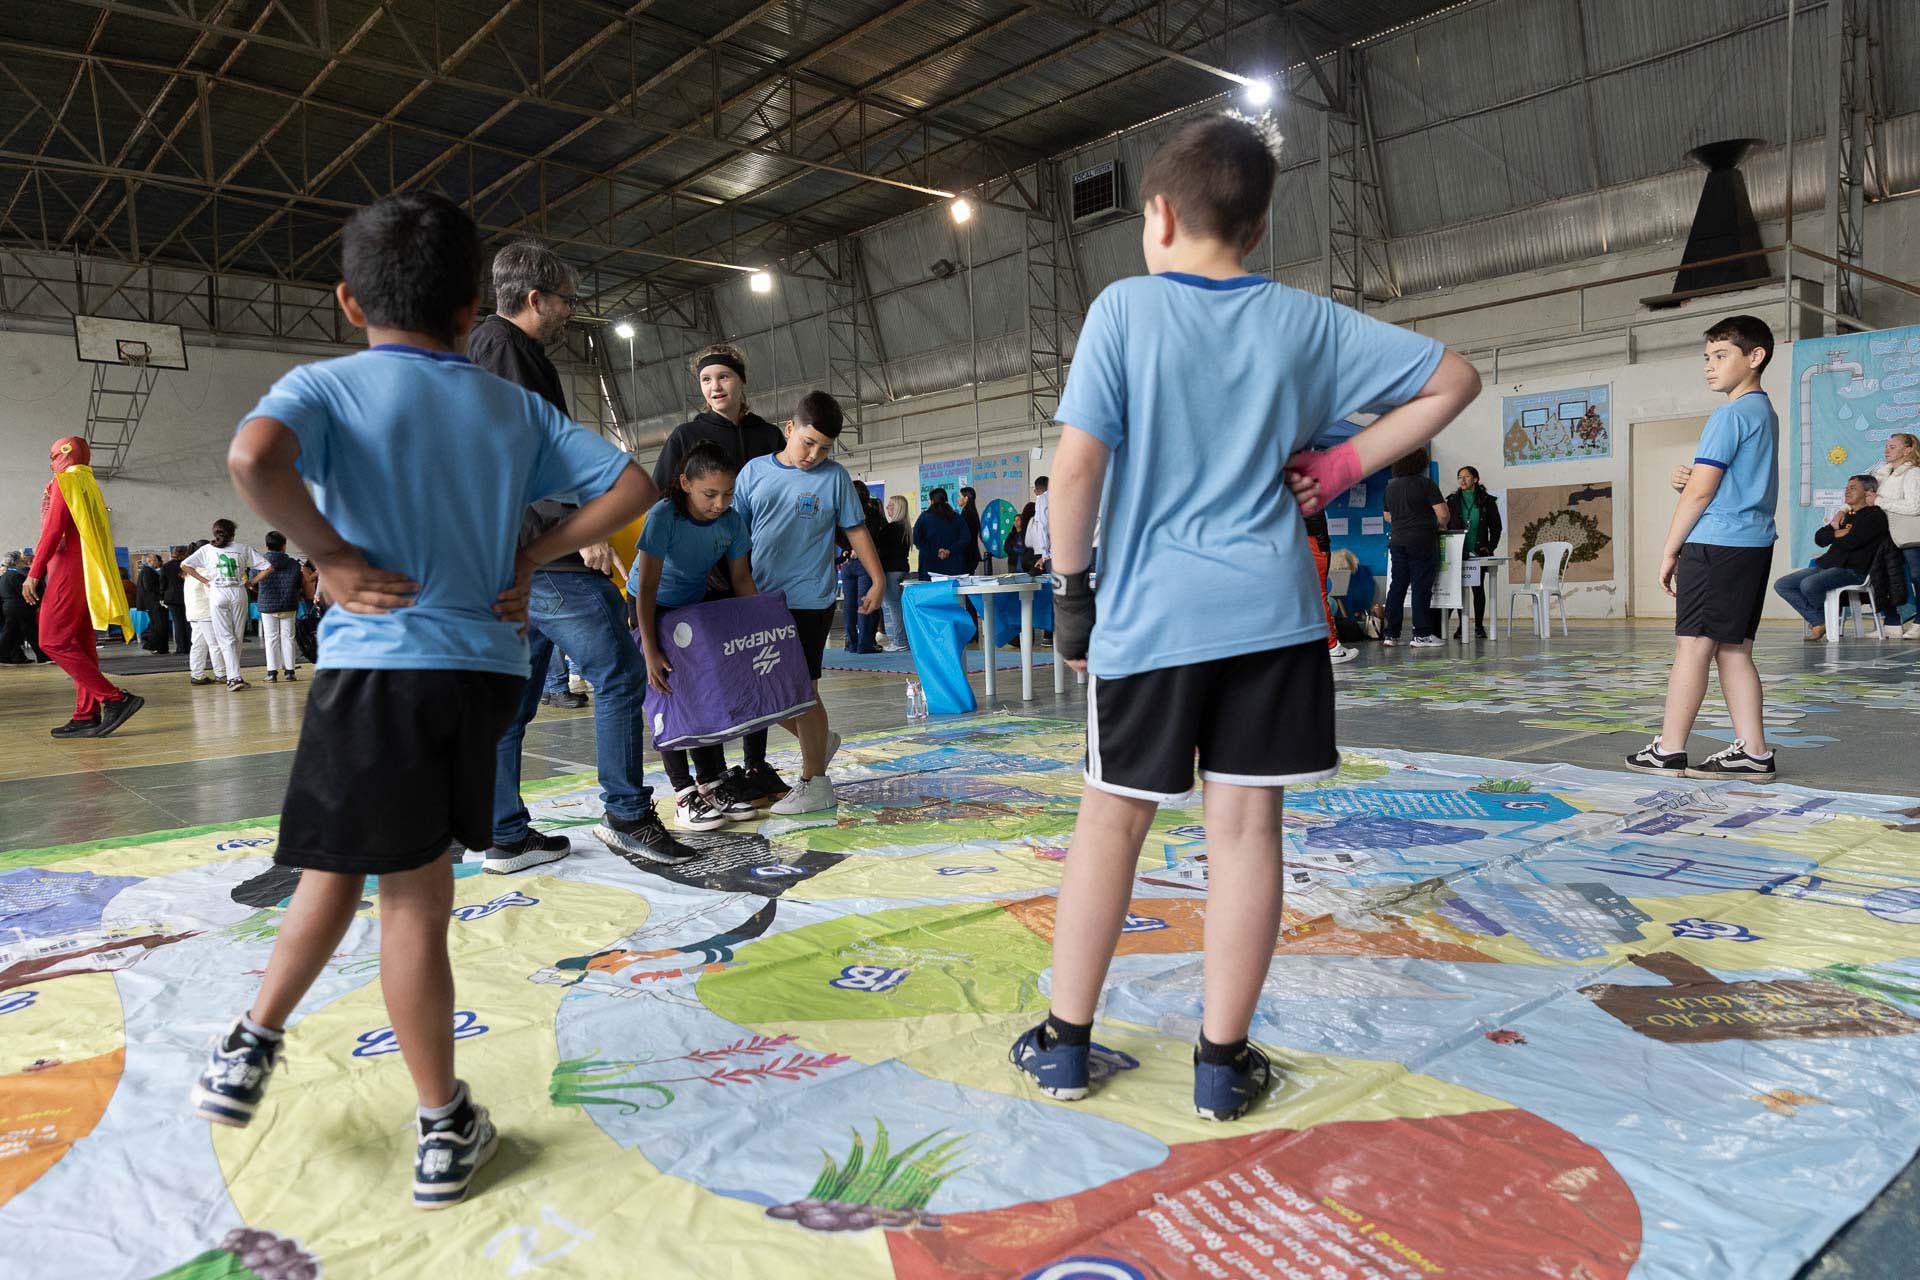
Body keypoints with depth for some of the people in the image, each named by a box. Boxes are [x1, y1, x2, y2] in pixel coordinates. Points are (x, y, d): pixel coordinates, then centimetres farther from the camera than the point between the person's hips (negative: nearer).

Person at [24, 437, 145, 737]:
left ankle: (116, 698, -21)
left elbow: (54, 529, -13)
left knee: (53, 641, -11)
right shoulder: (90, 485, 22)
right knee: (81, 644, 6)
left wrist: (34, 573, -14)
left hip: (69, 568, -9)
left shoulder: (64, 481, -3)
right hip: (90, 574, 9)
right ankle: (87, 716, 3)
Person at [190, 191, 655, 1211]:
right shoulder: (515, 407, 11)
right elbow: (630, 487, 6)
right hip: (487, 666, 4)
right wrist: (533, 557, 7)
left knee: (391, 879, 8)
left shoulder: (327, 385, -1)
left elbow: (254, 457, -23)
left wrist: (334, 557, -10)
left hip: (379, 662, -4)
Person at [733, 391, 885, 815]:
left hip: (809, 601, -4)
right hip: (760, 599, 4)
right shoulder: (755, 471, 5)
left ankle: (814, 783, 9)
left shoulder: (834, 477, -1)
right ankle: (820, 742, 31)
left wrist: (878, 580, 2)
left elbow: (856, 530, 5)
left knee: (801, 689, -2)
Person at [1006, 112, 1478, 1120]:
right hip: (1271, 610, 2)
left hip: (1150, 611, -2)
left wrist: (1069, 591, 0)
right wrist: (1344, 466, 9)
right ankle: (1223, 1061, 15)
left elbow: (1078, 463, -10)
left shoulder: (1124, 308, -3)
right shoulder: (1304, 321, 7)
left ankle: (1064, 1041, 22)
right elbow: (1451, 380, 12)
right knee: (1246, 826, 6)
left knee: (1112, 819, 10)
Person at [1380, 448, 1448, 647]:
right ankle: (1421, 635, -1)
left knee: (1396, 587, 7)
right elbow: (1442, 513, -12)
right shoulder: (1426, 483, -7)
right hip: (1421, 541, -5)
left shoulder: (1391, 486, 11)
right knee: (1421, 588, -2)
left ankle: (1391, 634, 6)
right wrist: (1441, 525, 7)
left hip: (1397, 540, 5)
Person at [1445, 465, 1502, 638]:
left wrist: (1490, 547, -4)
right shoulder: (1452, 501, 7)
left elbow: (1496, 527, 6)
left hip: (1479, 553, -1)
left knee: (1478, 587, 3)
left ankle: (1479, 625, 7)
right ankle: (1462, 625, 6)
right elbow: (1445, 525, 7)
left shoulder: (1487, 501, 4)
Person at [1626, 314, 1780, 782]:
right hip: (1755, 544, 9)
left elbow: (1700, 491, -12)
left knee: (1693, 644, -6)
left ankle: (1669, 751, -3)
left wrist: (1670, 549, -5)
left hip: (1716, 545, -9)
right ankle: (1752, 752, 8)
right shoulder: (1766, 412, 21)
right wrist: (1693, 479, 7)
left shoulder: (1731, 414, -9)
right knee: (1733, 650, 9)